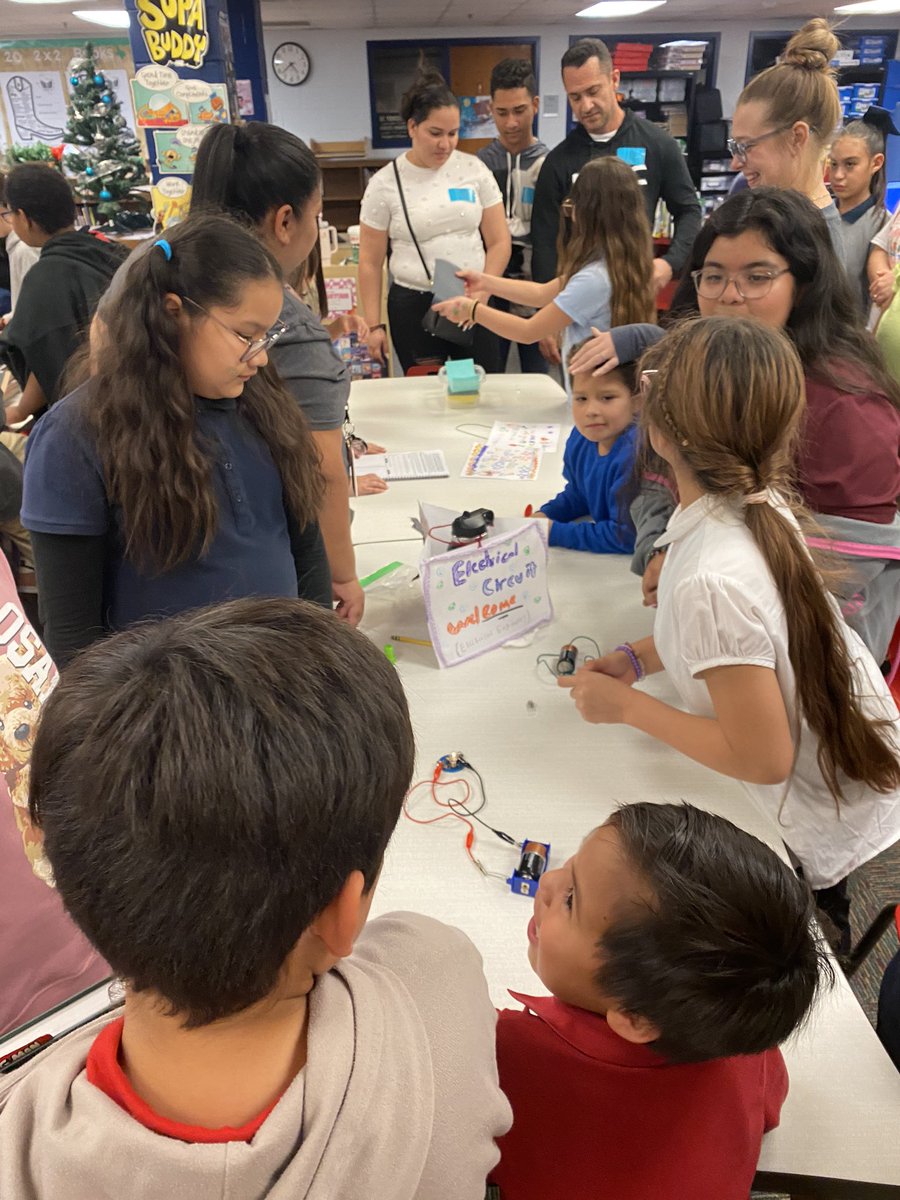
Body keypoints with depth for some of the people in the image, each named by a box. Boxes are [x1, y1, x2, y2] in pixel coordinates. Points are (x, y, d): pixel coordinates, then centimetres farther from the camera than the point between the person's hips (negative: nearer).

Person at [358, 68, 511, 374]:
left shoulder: (474, 169, 3)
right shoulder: (385, 183, -2)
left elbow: (499, 242, 5)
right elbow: (370, 262, 2)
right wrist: (374, 325, -1)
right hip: (414, 307, -1)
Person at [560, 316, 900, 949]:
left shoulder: (711, 582, -39)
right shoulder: (765, 503, -13)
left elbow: (764, 758, -29)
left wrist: (627, 705, -20)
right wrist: (637, 659, -3)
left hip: (826, 837, -7)